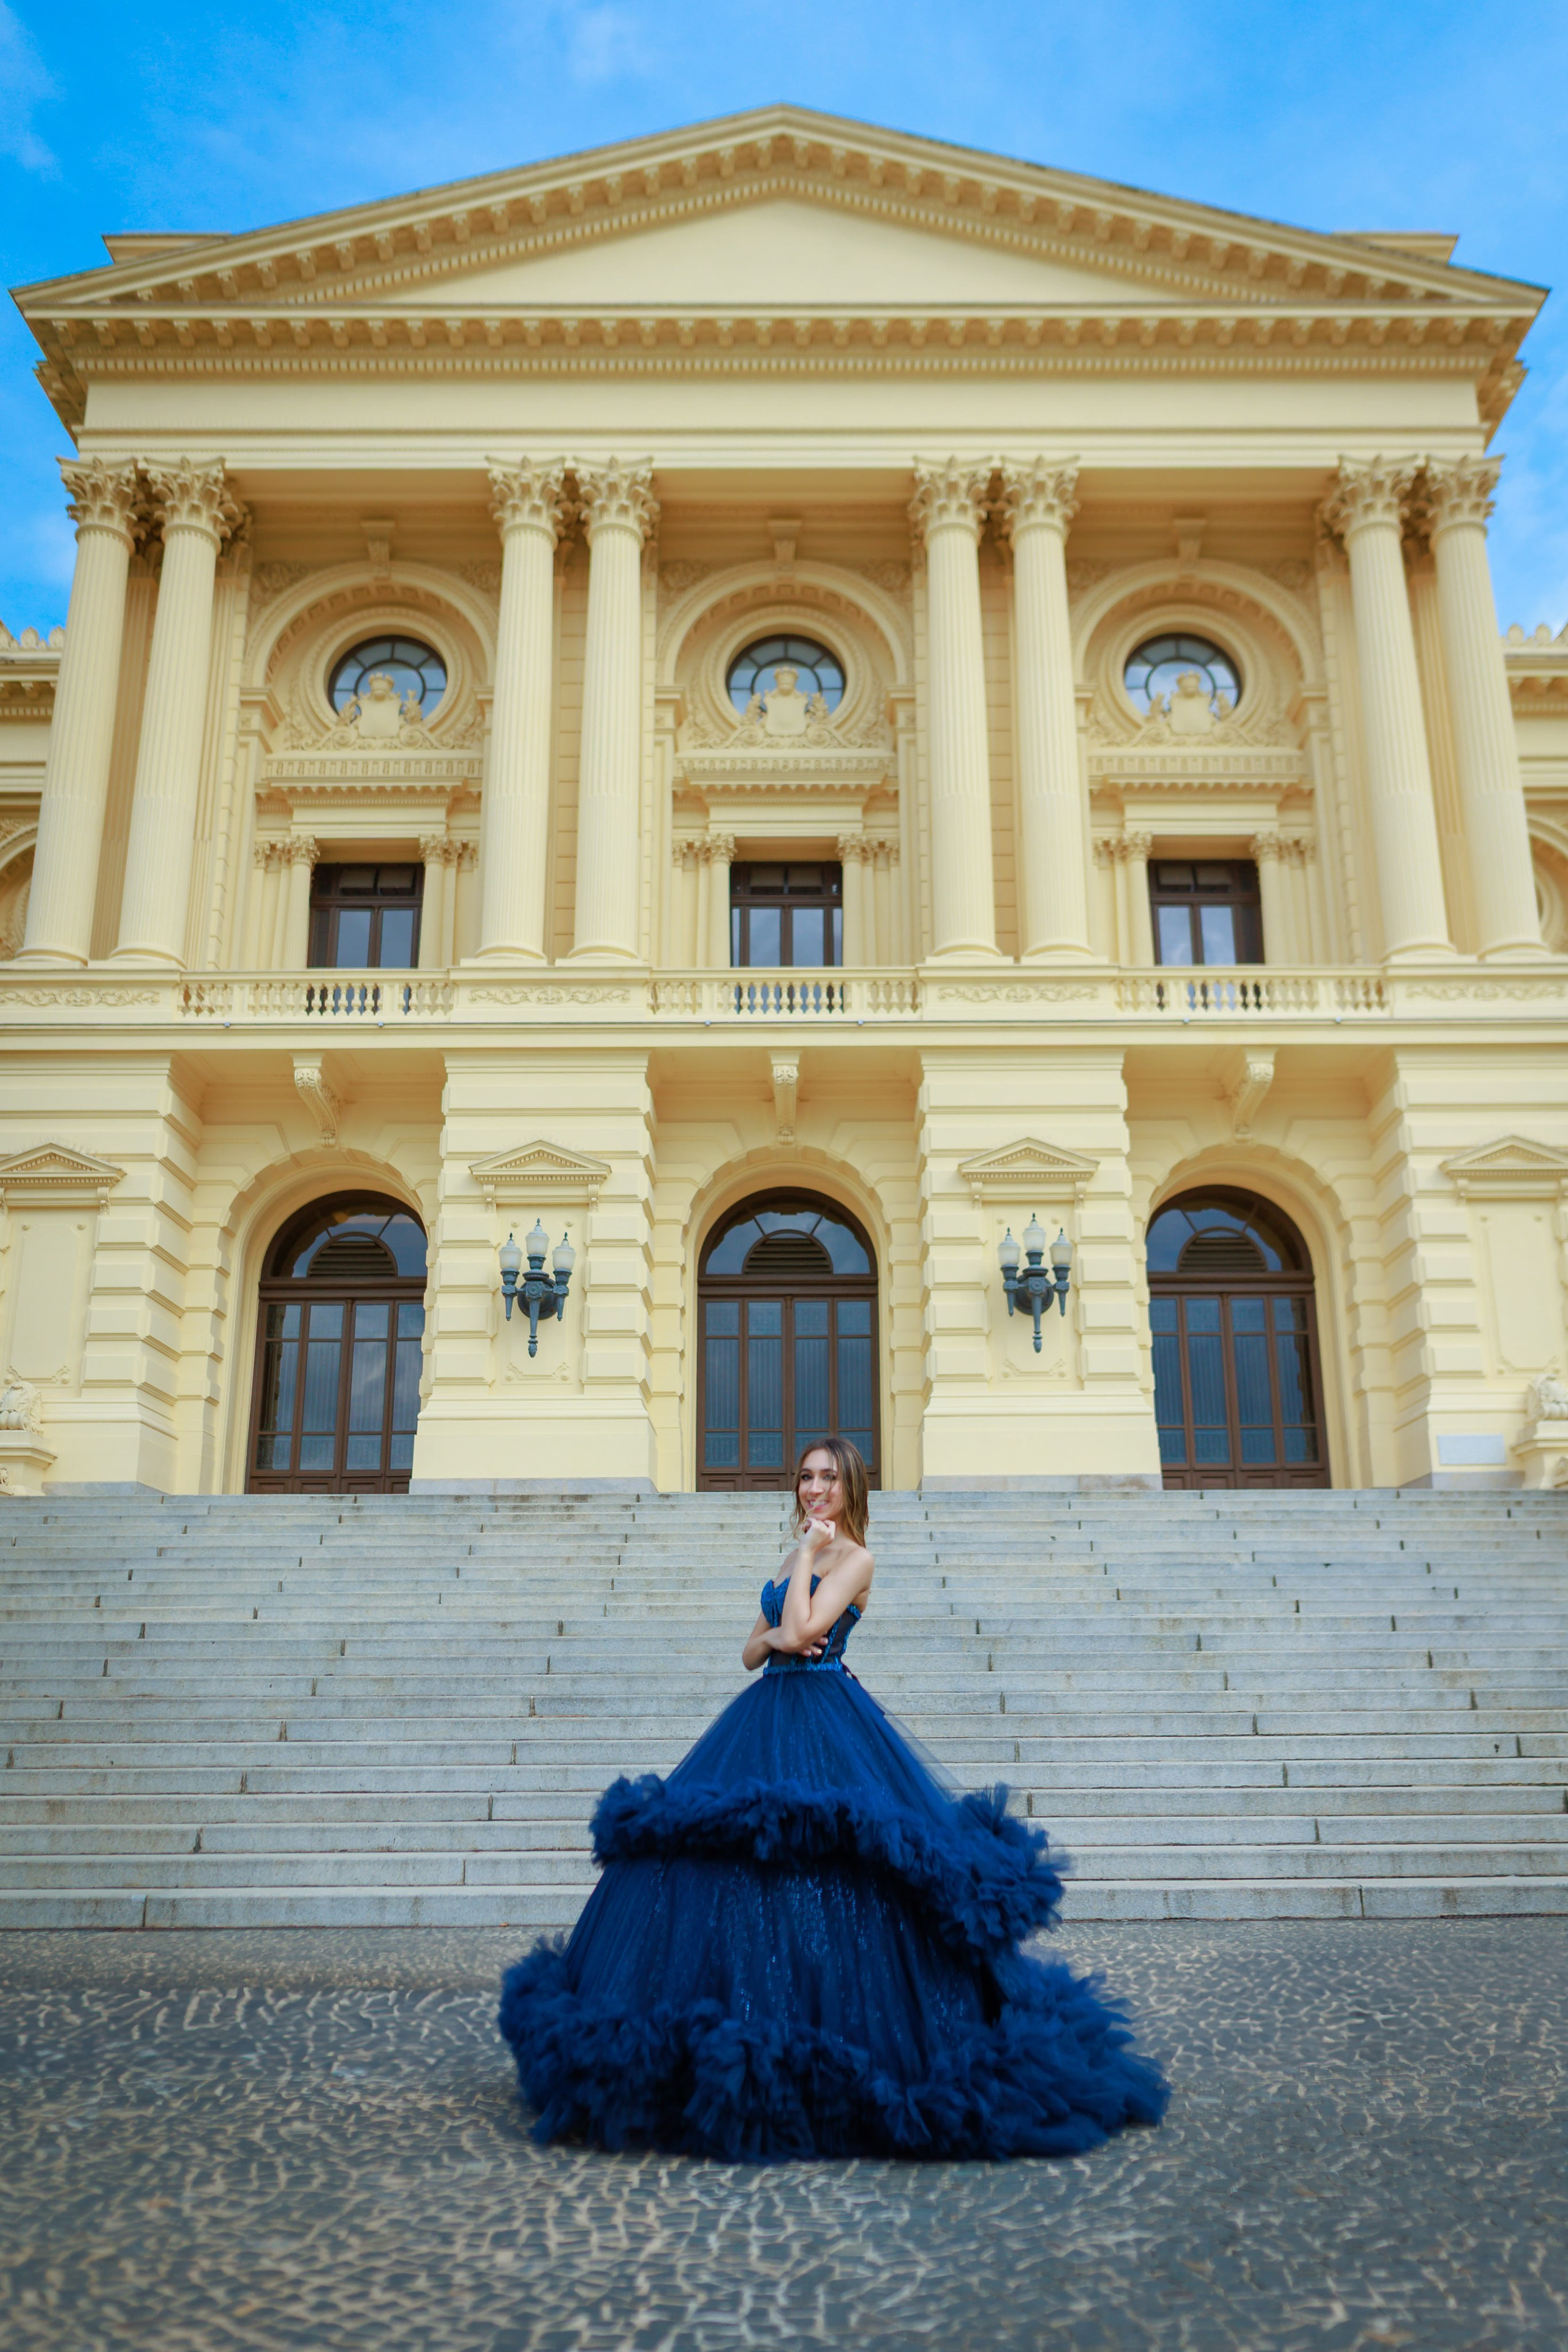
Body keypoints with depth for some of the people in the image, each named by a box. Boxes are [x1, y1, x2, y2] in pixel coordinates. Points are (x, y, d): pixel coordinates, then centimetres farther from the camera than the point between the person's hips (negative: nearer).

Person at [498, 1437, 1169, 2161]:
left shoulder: (855, 1559, -6)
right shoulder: (799, 1559, 18)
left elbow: (803, 1628, -19)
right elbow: (752, 1650, 18)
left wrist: (808, 1550, -10)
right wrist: (774, 1640, -5)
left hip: (828, 1724, -8)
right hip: (768, 1718, 8)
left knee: (829, 1873, -10)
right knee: (738, 1853, 4)